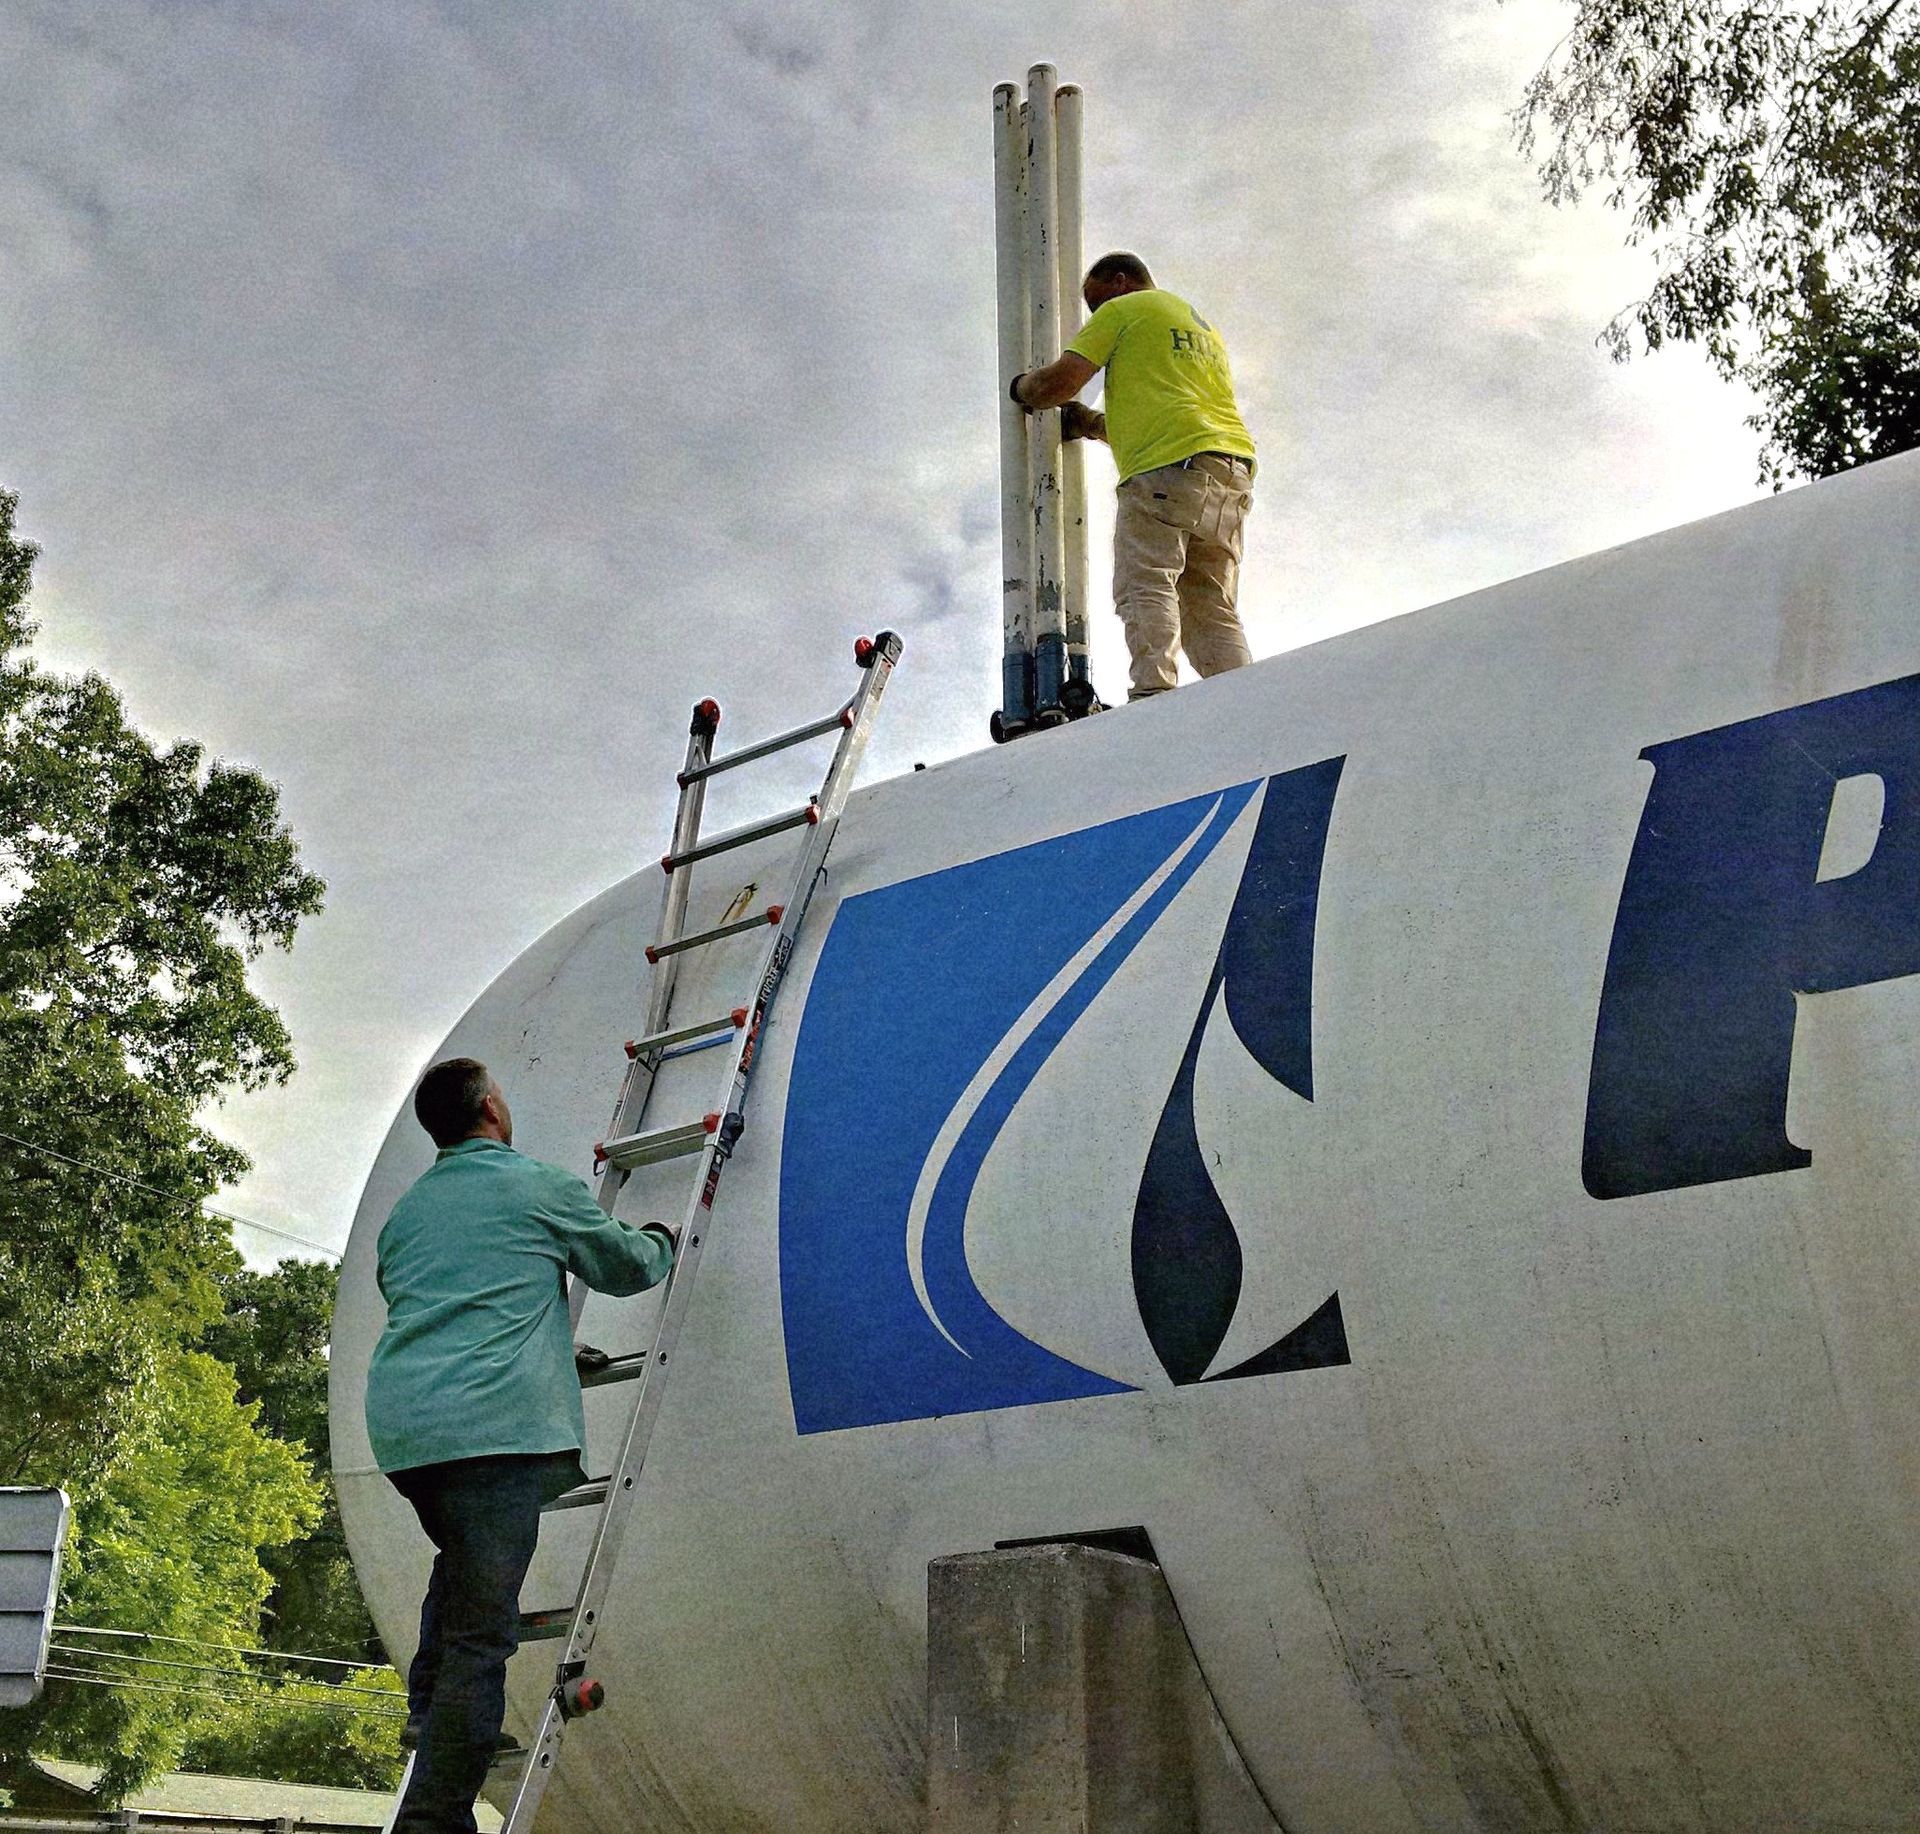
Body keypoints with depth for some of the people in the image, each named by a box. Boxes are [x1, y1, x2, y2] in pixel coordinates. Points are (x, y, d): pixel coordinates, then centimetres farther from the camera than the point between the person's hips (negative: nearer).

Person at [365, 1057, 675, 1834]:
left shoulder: (406, 1210, 22)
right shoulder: (542, 1187, 6)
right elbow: (625, 1266, 17)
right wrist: (663, 1244, 41)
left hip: (400, 1424, 7)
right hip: (493, 1422, -6)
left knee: (461, 1560, 31)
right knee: (482, 1630, -6)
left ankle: (428, 1707, 18)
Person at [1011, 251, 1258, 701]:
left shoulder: (1124, 309, 10)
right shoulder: (1204, 328, 35)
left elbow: (1061, 382, 1)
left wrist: (1021, 388, 22)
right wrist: (1094, 426, 38)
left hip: (1167, 467, -8)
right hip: (1232, 474, 8)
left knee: (1145, 588, -16)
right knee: (1212, 610, 4)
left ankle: (1153, 691, -34)